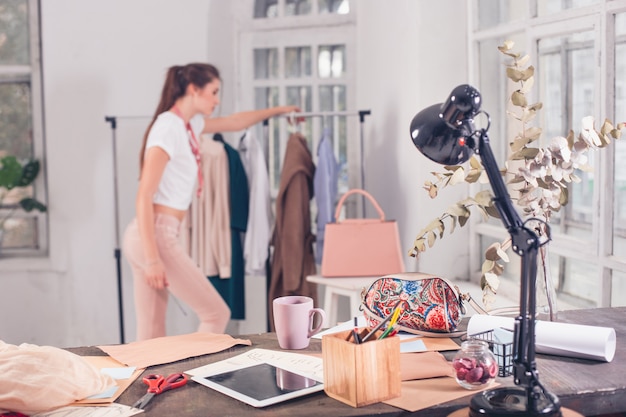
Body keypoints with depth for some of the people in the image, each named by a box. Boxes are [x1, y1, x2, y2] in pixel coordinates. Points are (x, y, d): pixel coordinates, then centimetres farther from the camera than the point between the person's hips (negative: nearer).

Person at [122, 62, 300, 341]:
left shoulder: (189, 124, 13)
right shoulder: (168, 127, -13)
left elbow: (234, 122, 33)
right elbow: (144, 196, -19)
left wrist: (276, 110, 44)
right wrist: (152, 258, -23)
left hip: (155, 235, 8)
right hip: (155, 235, -8)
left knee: (152, 336, 8)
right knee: (216, 313, 0)